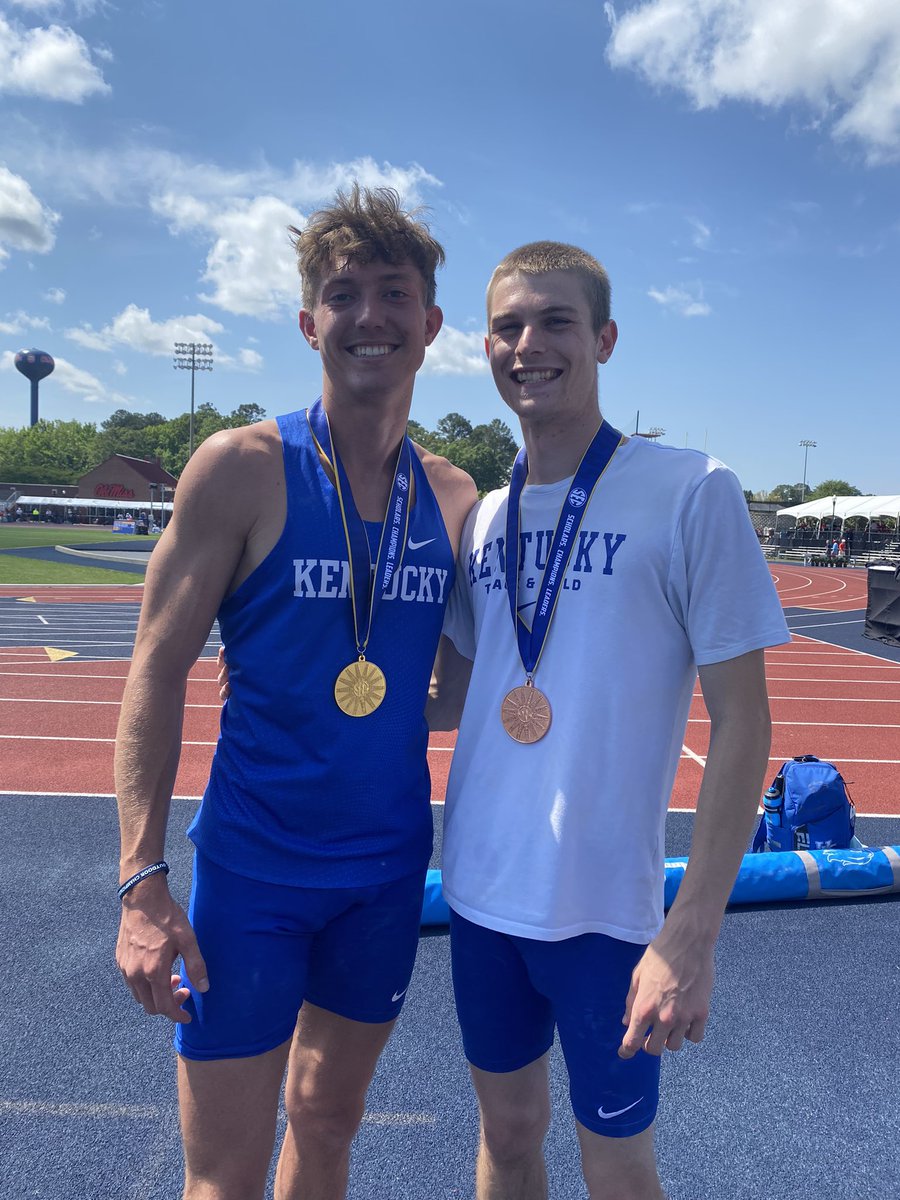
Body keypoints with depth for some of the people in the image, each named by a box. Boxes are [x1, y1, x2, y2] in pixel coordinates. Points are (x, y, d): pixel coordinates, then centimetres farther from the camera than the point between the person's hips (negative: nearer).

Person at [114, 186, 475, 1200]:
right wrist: (142, 879, -14)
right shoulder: (242, 467, -10)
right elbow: (158, 670, -11)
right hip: (253, 864, -4)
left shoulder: (454, 496, 2)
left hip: (390, 867, 4)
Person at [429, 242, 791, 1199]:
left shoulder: (691, 493, -11)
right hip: (479, 891, 5)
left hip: (606, 907, -4)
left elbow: (740, 721, -12)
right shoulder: (484, 517, 4)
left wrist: (692, 935, -15)